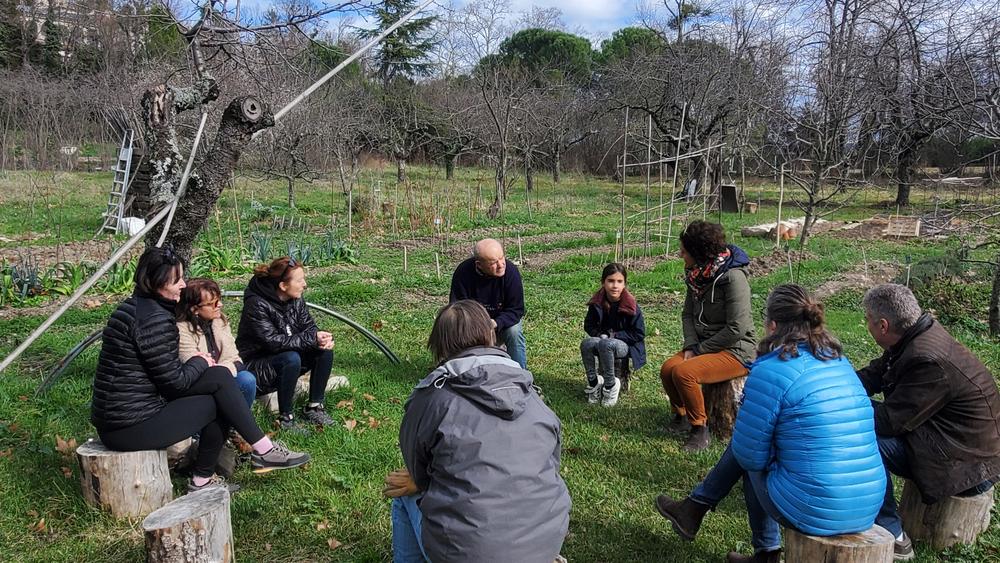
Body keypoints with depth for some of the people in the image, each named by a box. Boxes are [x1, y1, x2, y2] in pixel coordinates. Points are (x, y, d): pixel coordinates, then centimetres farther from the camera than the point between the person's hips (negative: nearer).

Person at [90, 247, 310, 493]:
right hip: (130, 428, -9)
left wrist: (196, 363, 4)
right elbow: (175, 381, -16)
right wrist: (200, 362, 2)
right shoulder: (154, 319, -20)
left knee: (218, 376, 6)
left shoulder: (135, 306, 11)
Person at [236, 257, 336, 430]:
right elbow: (273, 341, -31)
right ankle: (285, 418, -21)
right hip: (256, 366, -7)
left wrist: (322, 338, -24)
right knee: (291, 358, -35)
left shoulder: (296, 299, -2)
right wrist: (312, 338, -33)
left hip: (285, 360, 7)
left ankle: (314, 407, -3)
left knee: (325, 350, -12)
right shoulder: (257, 305, -24)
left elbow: (309, 326, 0)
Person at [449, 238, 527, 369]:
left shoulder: (510, 271, -26)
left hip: (501, 321, 0)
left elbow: (516, 309, -21)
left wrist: (496, 323, -39)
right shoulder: (463, 273, -25)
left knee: (514, 331, -29)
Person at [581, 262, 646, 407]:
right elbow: (588, 326, 9)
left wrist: (614, 335, -16)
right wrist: (600, 334, -12)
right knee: (586, 343, -30)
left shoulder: (631, 306, -15)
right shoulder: (597, 302, -4)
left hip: (625, 345, -4)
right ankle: (593, 382, -11)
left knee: (606, 344, -37)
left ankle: (610, 385, -19)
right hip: (603, 340, 4)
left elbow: (639, 334, -10)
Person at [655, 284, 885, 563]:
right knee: (747, 443, 20)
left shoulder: (772, 371, -13)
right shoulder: (841, 362, 10)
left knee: (751, 459, 20)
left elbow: (749, 455, -8)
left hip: (814, 513, -7)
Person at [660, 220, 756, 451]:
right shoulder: (697, 274, 3)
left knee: (684, 372, -27)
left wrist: (699, 350, -16)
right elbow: (688, 314, 9)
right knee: (667, 369, -14)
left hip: (736, 351, -7)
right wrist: (690, 345, -8)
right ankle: (681, 416, 13)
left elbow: (736, 329, -23)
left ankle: (700, 430, -8)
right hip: (703, 344, 7)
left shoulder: (733, 278, -21)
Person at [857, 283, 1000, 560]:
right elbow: (872, 376, 5)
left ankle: (893, 537, -8)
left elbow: (890, 420, -27)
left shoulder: (929, 361, -30)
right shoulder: (919, 333, -1)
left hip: (967, 462, -10)